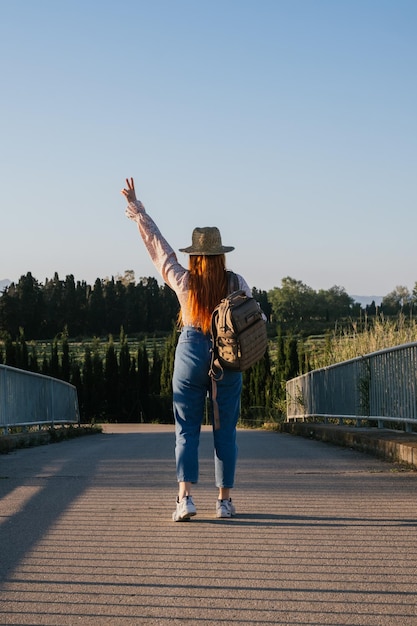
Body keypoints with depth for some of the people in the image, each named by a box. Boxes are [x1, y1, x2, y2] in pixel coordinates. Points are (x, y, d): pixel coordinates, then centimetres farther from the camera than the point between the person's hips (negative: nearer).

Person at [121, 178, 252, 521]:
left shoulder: (183, 281, -6)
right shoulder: (237, 283, -5)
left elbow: (157, 244, 2)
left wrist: (135, 207, 11)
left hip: (191, 353, 0)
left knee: (187, 429, 3)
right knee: (226, 430, 8)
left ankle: (185, 497, -12)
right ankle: (225, 500, 10)